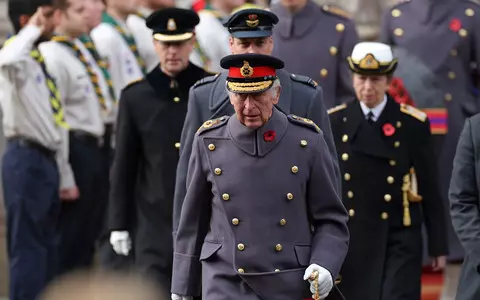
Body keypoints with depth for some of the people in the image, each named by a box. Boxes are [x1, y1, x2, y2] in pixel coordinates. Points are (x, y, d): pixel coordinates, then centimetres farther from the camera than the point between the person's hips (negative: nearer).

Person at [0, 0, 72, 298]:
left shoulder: (41, 62, 17)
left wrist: (65, 176, 21)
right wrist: (33, 30, -25)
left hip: (46, 160, 9)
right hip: (26, 160, -9)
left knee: (48, 248, 14)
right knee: (27, 248, -7)